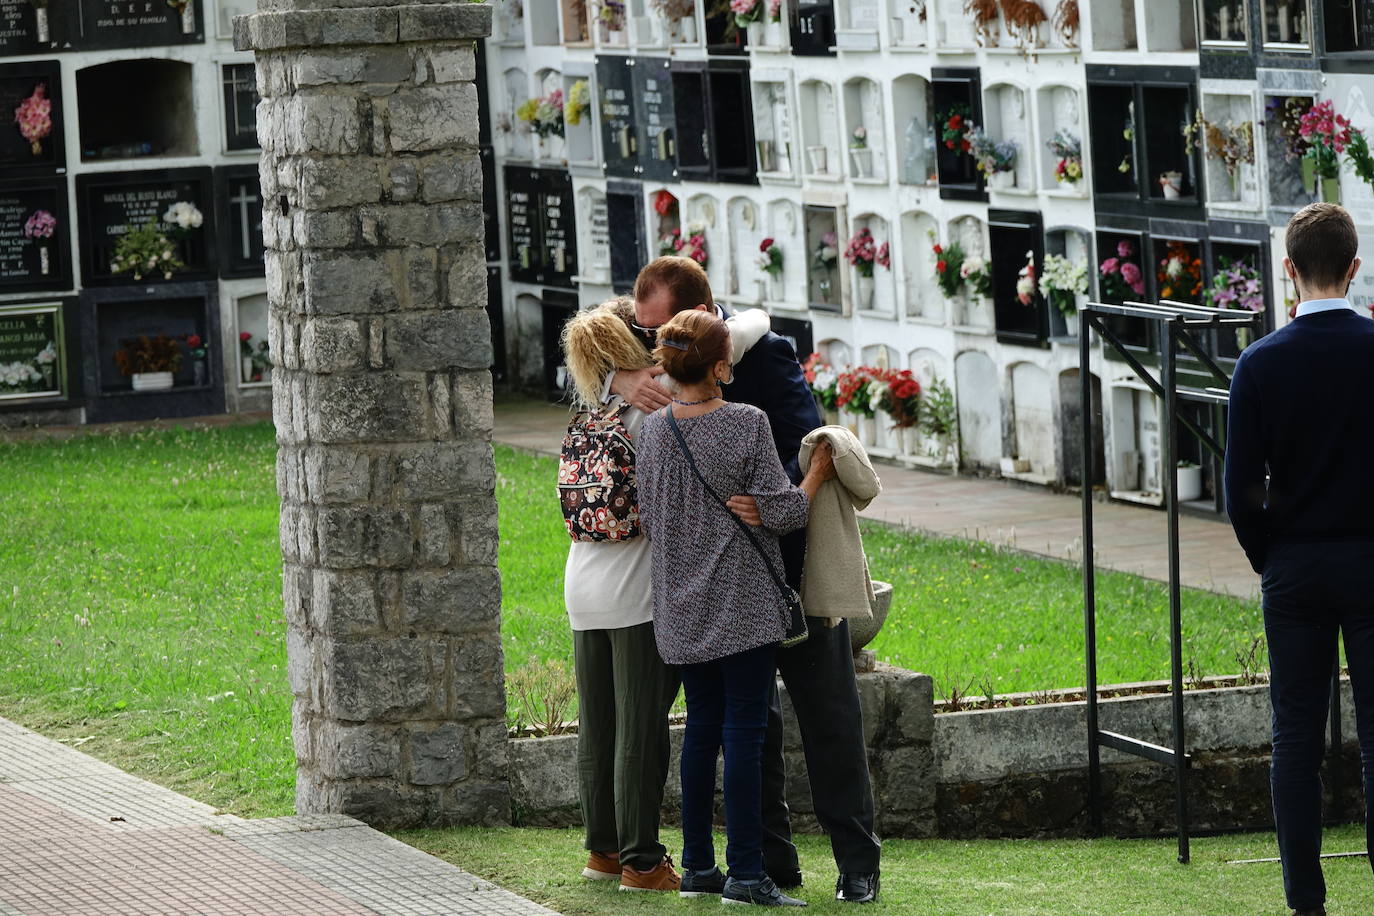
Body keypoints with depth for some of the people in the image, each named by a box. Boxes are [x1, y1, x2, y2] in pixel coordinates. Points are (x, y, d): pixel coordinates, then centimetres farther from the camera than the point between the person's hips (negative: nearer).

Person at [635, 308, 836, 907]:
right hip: (744, 604, -5)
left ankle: (697, 866, 18)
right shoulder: (746, 424, -14)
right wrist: (818, 473, 4)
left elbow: (649, 520, 8)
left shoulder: (653, 431, 2)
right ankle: (745, 874, -3)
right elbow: (780, 512, -12)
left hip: (683, 607, 6)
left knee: (701, 728, 14)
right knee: (744, 732, -3)